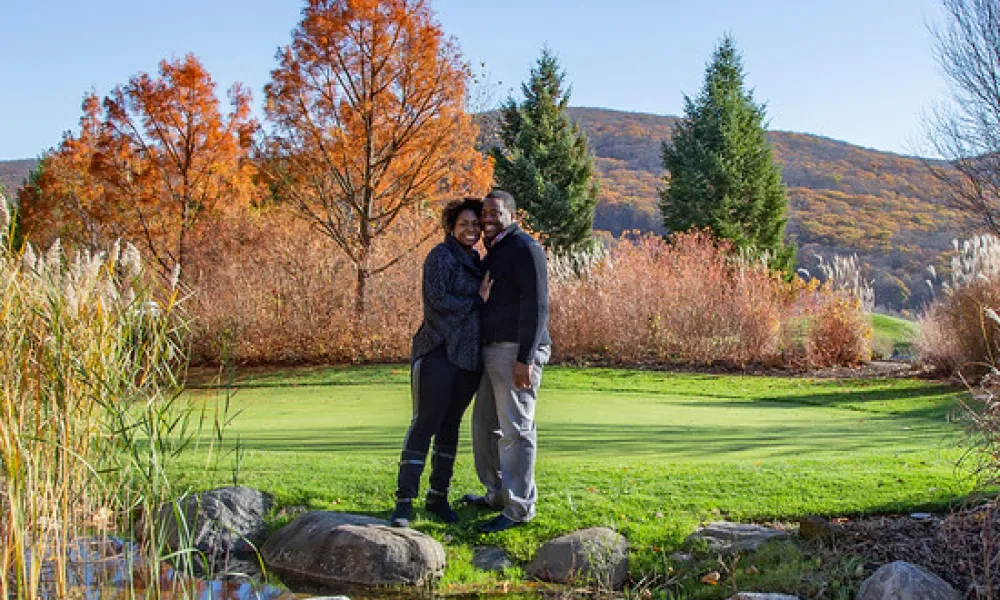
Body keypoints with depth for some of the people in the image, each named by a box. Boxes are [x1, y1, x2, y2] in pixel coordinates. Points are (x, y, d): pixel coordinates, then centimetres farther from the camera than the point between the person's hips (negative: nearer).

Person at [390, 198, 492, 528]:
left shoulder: (475, 260, 17)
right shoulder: (441, 256, -6)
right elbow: (438, 300, -15)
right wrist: (477, 300, -11)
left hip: (468, 357, 7)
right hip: (439, 352, -7)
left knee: (450, 426, 12)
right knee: (424, 423, -8)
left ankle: (438, 497, 20)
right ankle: (404, 501, -7)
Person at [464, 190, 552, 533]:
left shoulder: (524, 248, -10)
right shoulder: (493, 253, 19)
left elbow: (536, 306, -17)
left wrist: (524, 358, -22)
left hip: (518, 352, -10)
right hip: (493, 350, 10)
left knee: (515, 429, -8)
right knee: (485, 424, 15)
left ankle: (519, 508, -3)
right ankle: (497, 495, 28)